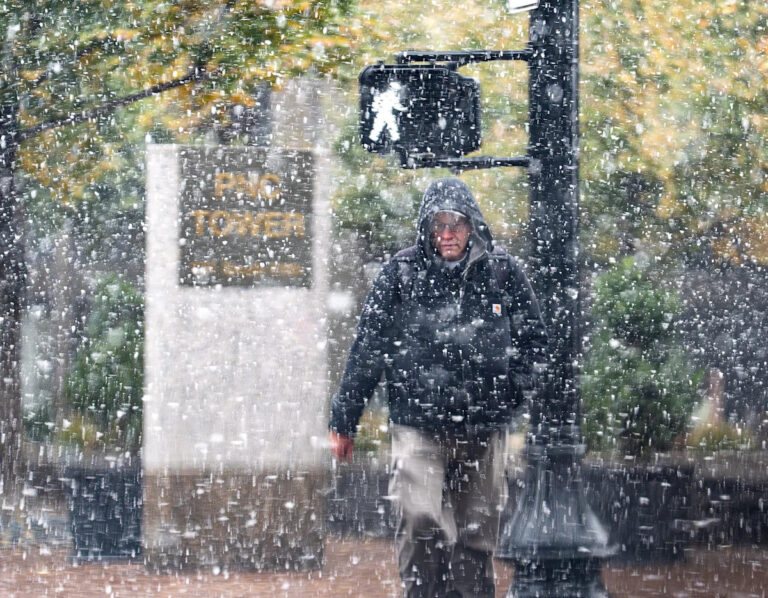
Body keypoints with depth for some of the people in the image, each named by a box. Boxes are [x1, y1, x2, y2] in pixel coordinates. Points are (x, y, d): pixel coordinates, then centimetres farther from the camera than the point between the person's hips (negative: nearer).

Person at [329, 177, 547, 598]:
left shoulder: (502, 272, 5)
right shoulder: (402, 272, 1)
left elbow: (534, 338, 16)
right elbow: (367, 347, 5)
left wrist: (509, 386, 1)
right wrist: (343, 420, 6)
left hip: (484, 429, 2)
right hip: (417, 425, -2)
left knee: (476, 538, 7)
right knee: (421, 522, -18)